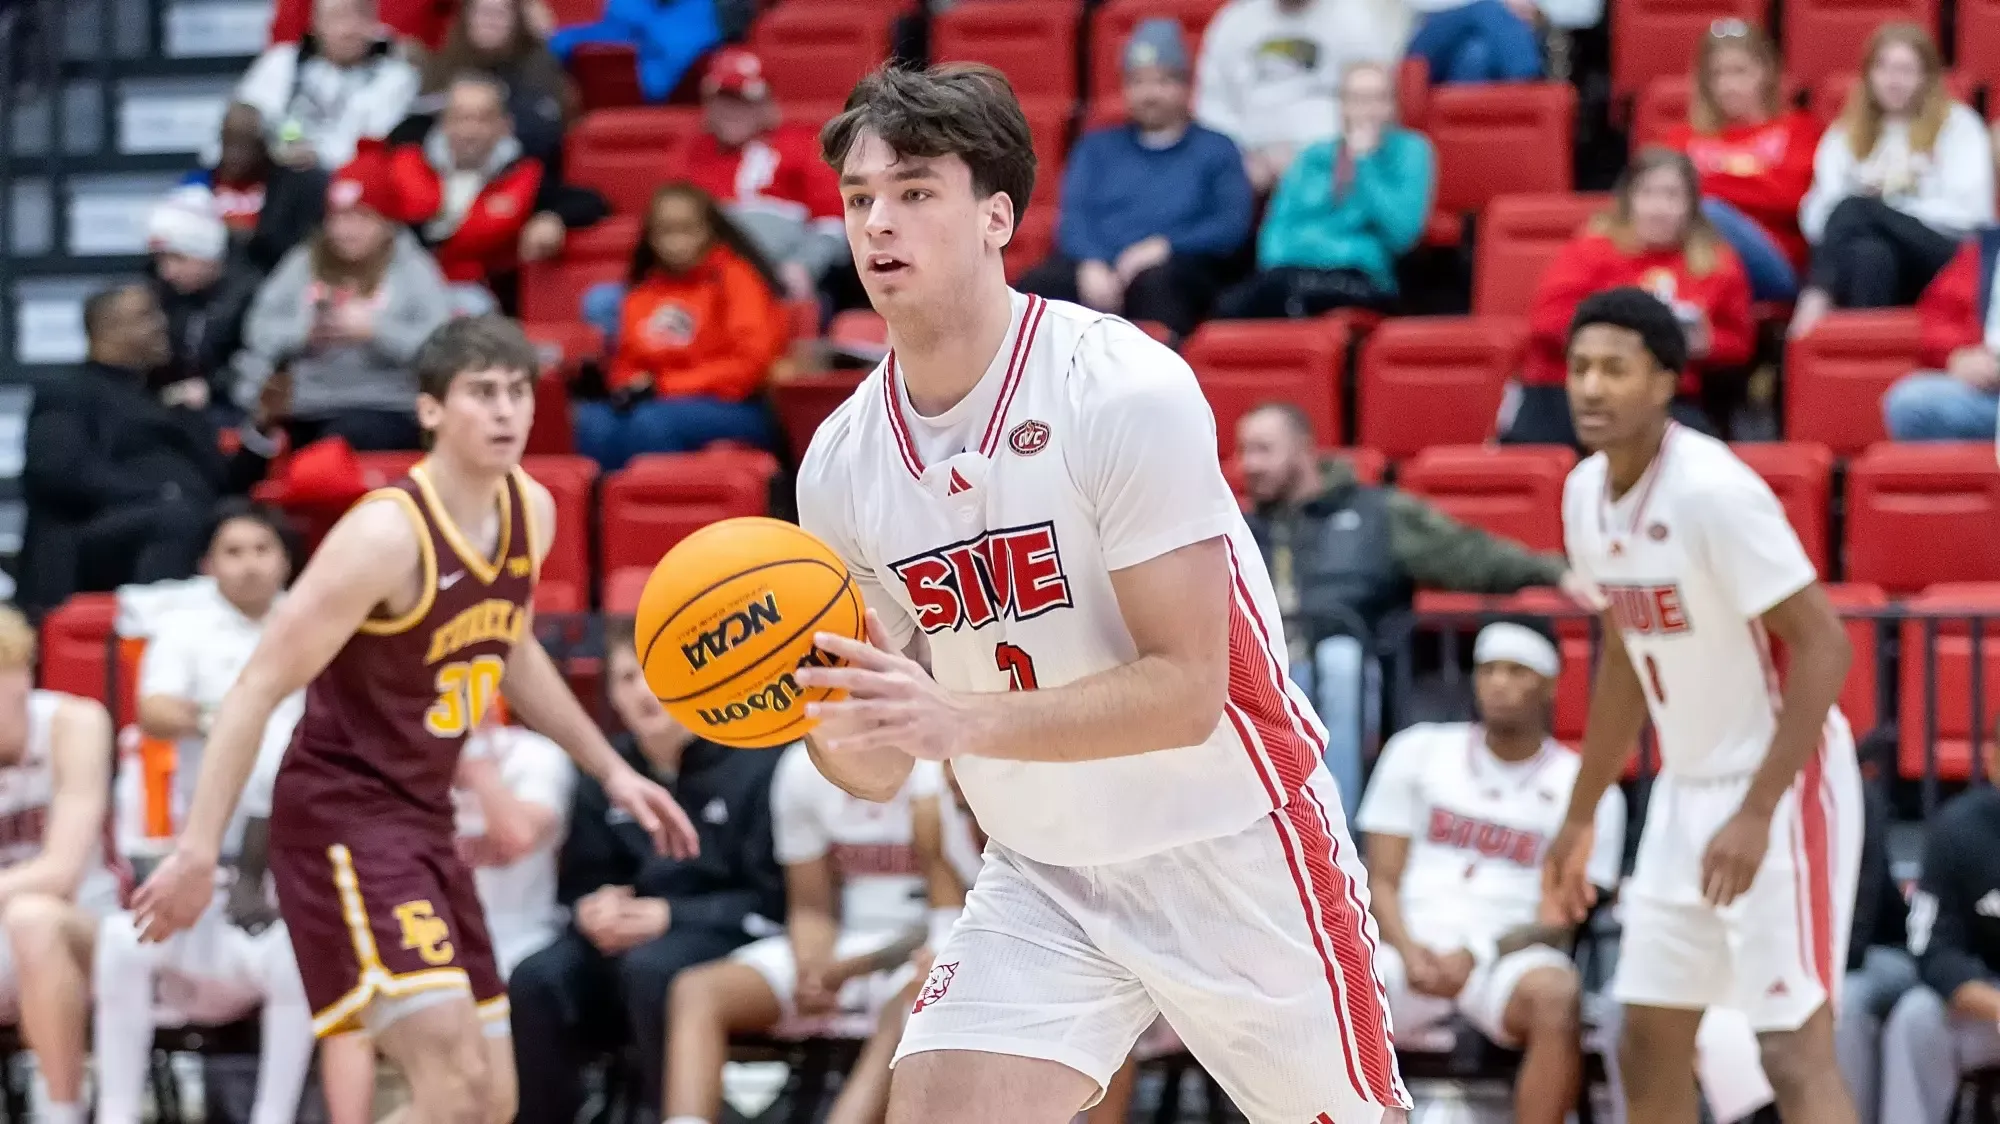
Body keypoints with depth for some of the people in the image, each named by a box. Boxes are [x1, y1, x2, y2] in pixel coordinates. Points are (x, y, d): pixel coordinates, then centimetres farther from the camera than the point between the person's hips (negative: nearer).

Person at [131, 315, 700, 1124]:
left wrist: (610, 769, 26)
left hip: (424, 818, 9)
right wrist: (198, 850, -24)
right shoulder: (386, 535, -21)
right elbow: (260, 688, -20)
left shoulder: (533, 511, 4)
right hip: (342, 814, -9)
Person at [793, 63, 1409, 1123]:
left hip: (1231, 852, -4)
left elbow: (1186, 692, -23)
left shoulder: (1126, 390, -20)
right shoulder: (840, 463, -3)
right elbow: (878, 773, 4)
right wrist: (821, 709, -20)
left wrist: (960, 719, -34)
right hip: (1041, 876, 4)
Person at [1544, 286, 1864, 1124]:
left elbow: (1822, 646, -22)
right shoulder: (1587, 493, 4)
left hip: (1782, 787, -9)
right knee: (1650, 1044, 12)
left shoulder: (1713, 491, -22)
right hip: (1686, 789, 9)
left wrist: (1757, 813, -26)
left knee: (1794, 1051, -13)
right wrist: (1581, 817, 19)